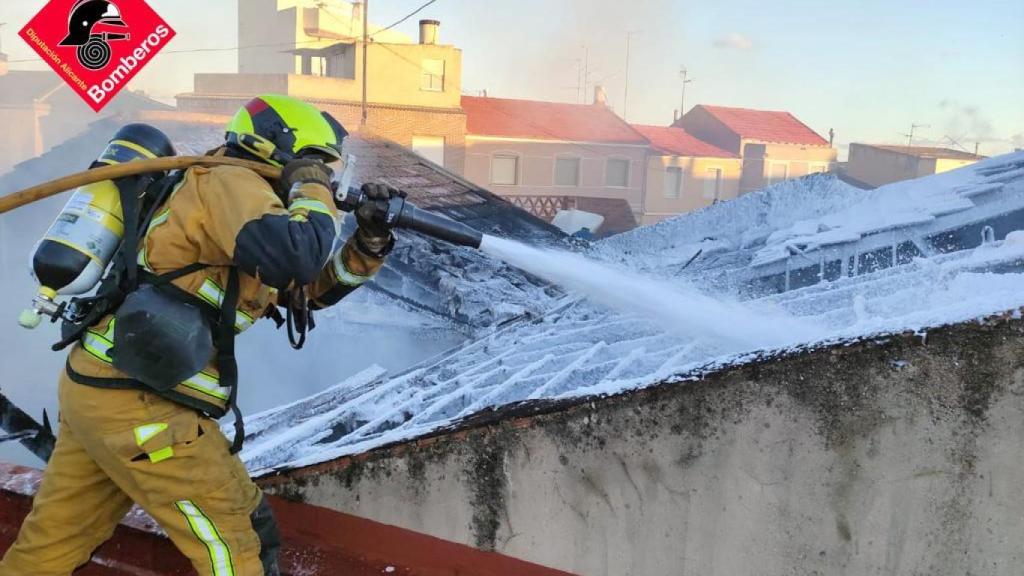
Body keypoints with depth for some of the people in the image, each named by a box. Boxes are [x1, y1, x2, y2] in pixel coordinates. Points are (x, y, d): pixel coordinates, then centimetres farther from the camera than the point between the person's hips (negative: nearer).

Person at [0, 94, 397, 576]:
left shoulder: (239, 195, 18)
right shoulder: (232, 183, -10)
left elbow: (312, 286, 22)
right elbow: (296, 257, -30)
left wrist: (369, 245, 8)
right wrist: (312, 188, -12)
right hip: (138, 404, -10)